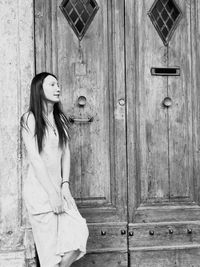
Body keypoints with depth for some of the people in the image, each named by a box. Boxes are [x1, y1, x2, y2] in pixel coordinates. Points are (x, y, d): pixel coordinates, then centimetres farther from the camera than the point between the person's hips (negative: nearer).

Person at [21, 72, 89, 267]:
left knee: (79, 233, -6)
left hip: (59, 187, 6)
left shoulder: (61, 119, 12)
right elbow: (35, 158, -13)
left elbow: (65, 153, 9)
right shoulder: (30, 119, -7)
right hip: (39, 189, -6)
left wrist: (65, 185, -3)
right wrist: (52, 193, -14)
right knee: (49, 245, -2)